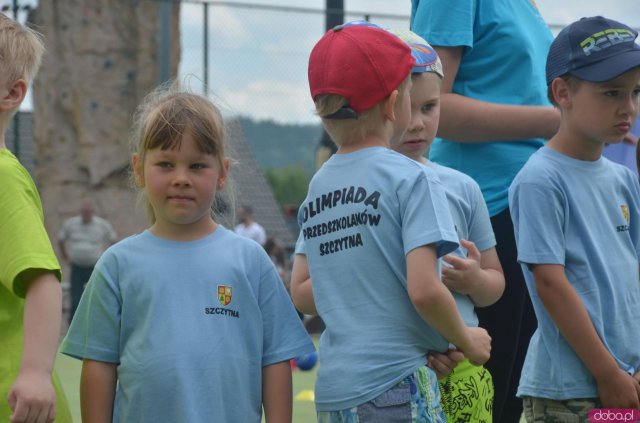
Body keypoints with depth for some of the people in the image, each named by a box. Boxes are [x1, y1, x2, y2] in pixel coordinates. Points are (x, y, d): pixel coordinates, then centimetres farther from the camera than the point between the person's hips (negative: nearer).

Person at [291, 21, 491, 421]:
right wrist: (467, 340, -3)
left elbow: (301, 291, 12)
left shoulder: (318, 184, 10)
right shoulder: (411, 179, -10)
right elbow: (424, 289, -18)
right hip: (396, 386, -7)